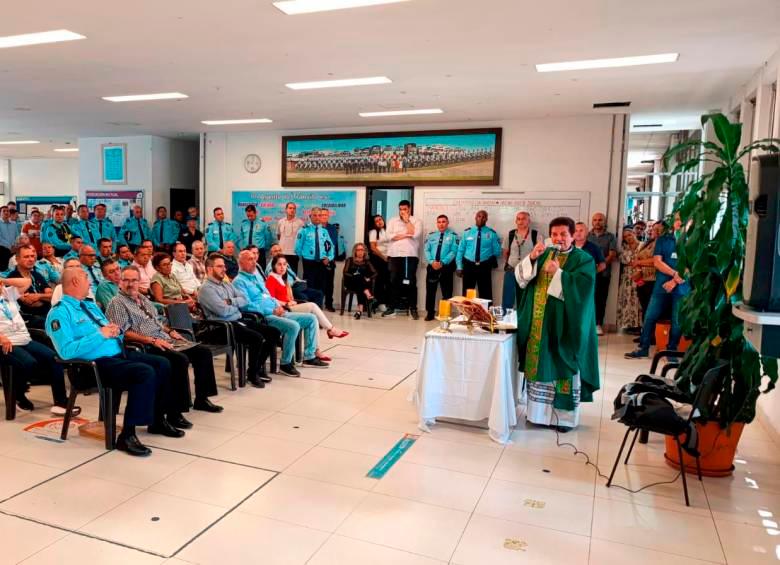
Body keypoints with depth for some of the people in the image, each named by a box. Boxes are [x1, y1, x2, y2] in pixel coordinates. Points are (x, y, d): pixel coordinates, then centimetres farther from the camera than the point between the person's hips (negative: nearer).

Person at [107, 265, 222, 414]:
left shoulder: (143, 299, 21)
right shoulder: (117, 303, -5)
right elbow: (123, 333, -16)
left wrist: (170, 331, 11)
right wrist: (152, 341, -22)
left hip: (164, 341, 9)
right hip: (146, 347, -9)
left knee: (203, 352, -2)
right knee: (181, 359, -32)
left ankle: (201, 399, 7)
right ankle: (174, 413, -25)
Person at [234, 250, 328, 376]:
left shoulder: (257, 276, 22)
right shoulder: (239, 281, -6)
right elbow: (246, 305, -17)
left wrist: (278, 306, 4)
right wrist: (272, 311, -17)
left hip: (277, 313, 9)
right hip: (263, 317, -9)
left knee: (311, 319, 1)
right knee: (293, 326, -32)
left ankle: (309, 357, 6)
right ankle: (285, 364, -16)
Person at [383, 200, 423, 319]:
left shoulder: (416, 221, 5)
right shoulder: (392, 221, 12)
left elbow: (415, 234, -13)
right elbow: (390, 236, -3)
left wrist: (407, 220, -5)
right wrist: (406, 235, -7)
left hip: (411, 255, -2)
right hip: (395, 255, 2)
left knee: (411, 282, 0)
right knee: (394, 281, 5)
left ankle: (413, 308, 6)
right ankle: (392, 307, 11)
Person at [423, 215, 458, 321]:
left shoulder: (453, 235, 0)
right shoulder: (431, 235, 10)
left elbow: (453, 251, -9)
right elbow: (427, 250, 3)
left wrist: (442, 263, -18)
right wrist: (432, 262, -14)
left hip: (446, 267, -3)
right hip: (432, 266, 3)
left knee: (446, 292, 6)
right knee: (430, 291, 6)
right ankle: (430, 313, 16)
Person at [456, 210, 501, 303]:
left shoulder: (492, 233, 2)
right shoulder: (467, 232, 5)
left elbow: (497, 251, 6)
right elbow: (460, 250, 5)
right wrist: (459, 266, 0)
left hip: (484, 267, -1)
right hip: (469, 266, 1)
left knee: (485, 293, 4)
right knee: (467, 293, 7)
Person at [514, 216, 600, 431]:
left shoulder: (583, 259, -3)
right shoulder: (544, 254, 11)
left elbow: (581, 286, -18)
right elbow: (521, 276, 2)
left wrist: (558, 273, -25)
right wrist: (531, 258, -14)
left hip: (564, 325, -4)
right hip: (538, 323, 5)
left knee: (562, 367, 0)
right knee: (538, 364, 9)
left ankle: (564, 416, 11)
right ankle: (538, 410, 21)